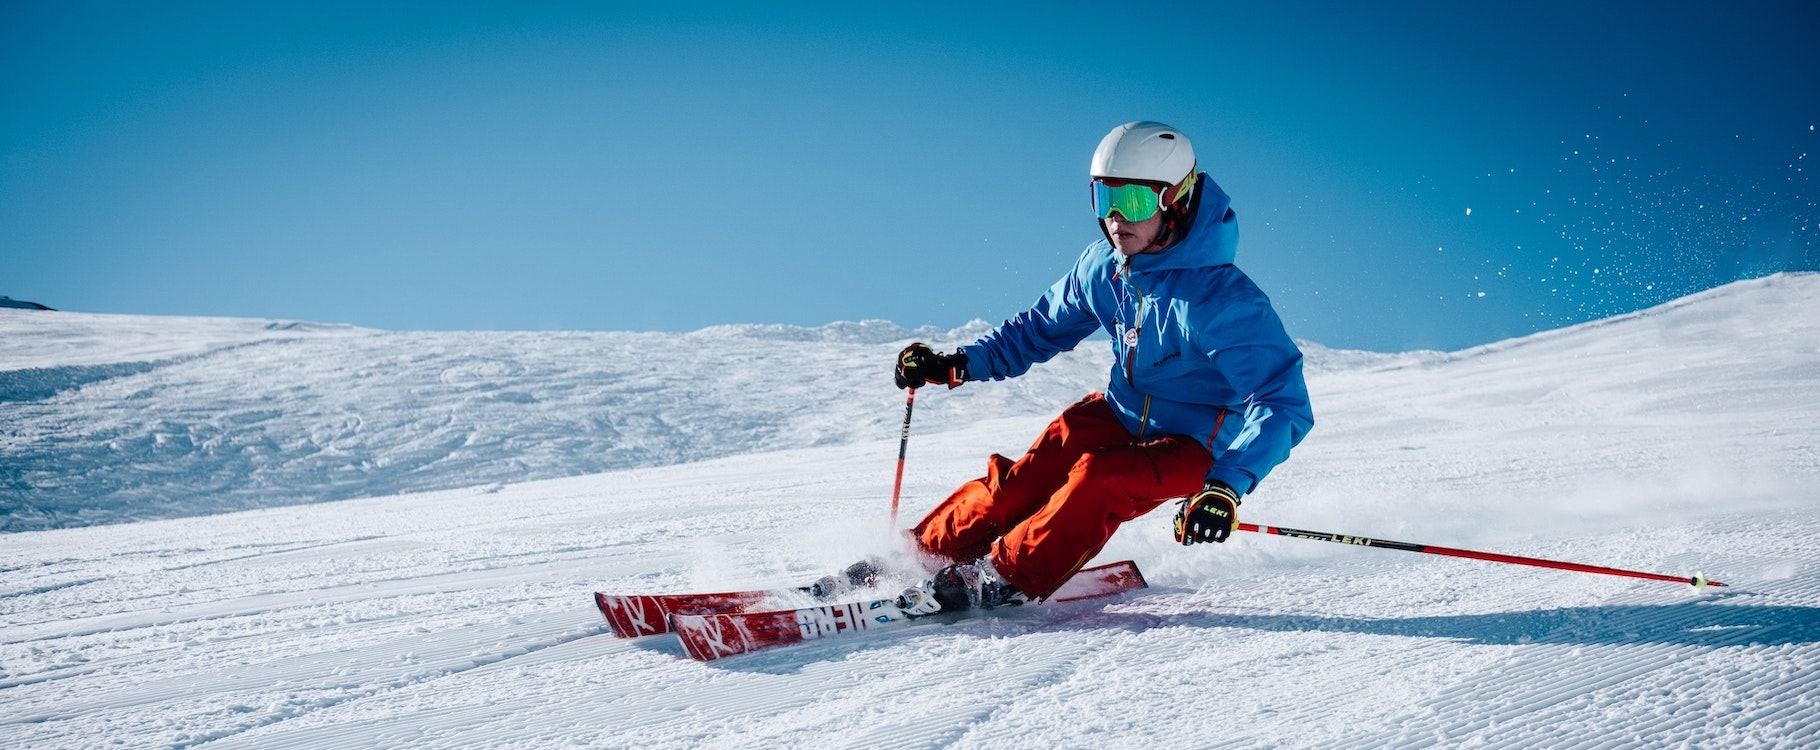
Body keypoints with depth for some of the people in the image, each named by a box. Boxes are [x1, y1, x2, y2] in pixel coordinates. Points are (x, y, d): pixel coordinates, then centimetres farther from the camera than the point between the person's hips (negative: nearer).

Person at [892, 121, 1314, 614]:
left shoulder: (1220, 299, -29)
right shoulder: (1103, 266, -8)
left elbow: (1282, 404, -33)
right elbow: (1043, 327, 10)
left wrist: (1228, 485, -47)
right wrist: (960, 364, -1)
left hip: (1193, 446, -5)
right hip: (1121, 415, 6)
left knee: (1099, 480, -32)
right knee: (1023, 482, -15)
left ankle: (1003, 578, -21)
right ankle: (923, 553, -4)